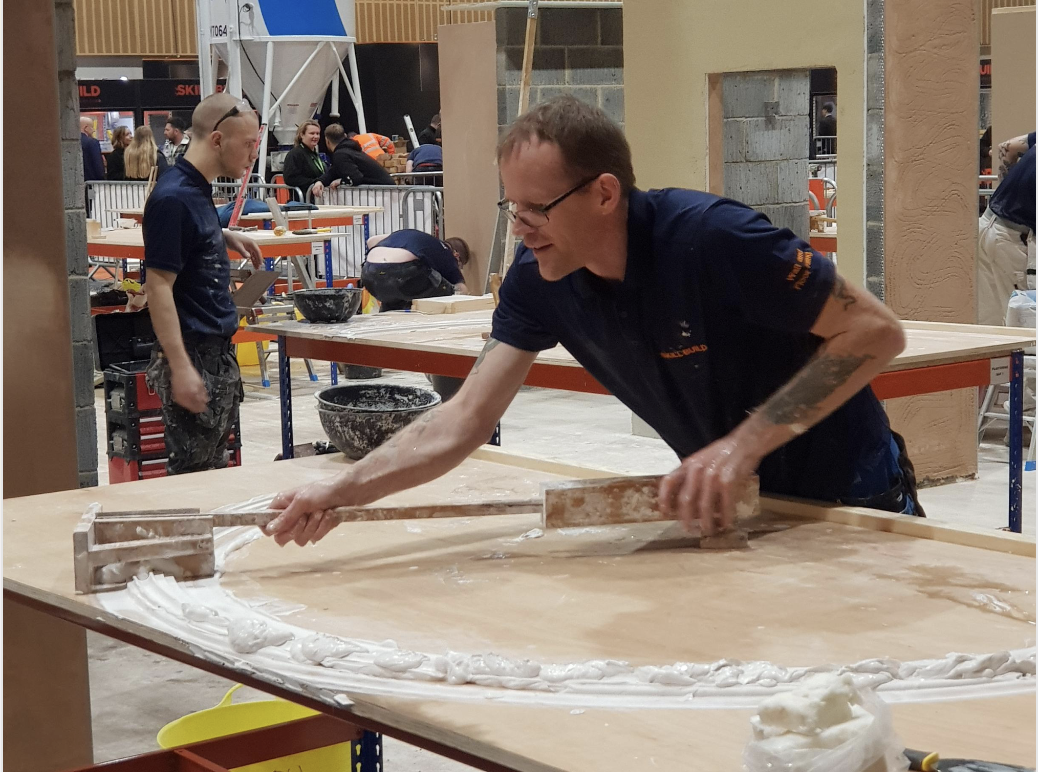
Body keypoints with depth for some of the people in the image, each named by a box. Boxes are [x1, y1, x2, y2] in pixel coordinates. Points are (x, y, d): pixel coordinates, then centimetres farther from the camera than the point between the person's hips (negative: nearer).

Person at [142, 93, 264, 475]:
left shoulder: (198, 189, 9)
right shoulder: (173, 197, -18)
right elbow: (158, 287, -21)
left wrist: (225, 237, 13)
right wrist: (180, 367, -24)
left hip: (218, 352, 9)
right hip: (192, 354, -9)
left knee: (216, 465, 15)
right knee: (193, 471, -3)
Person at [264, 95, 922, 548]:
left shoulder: (712, 239, -31)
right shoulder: (540, 280, -12)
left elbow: (877, 332, -26)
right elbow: (464, 422, -13)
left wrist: (746, 441, -33)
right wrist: (341, 492, -26)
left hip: (849, 502, -5)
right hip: (731, 502, 5)